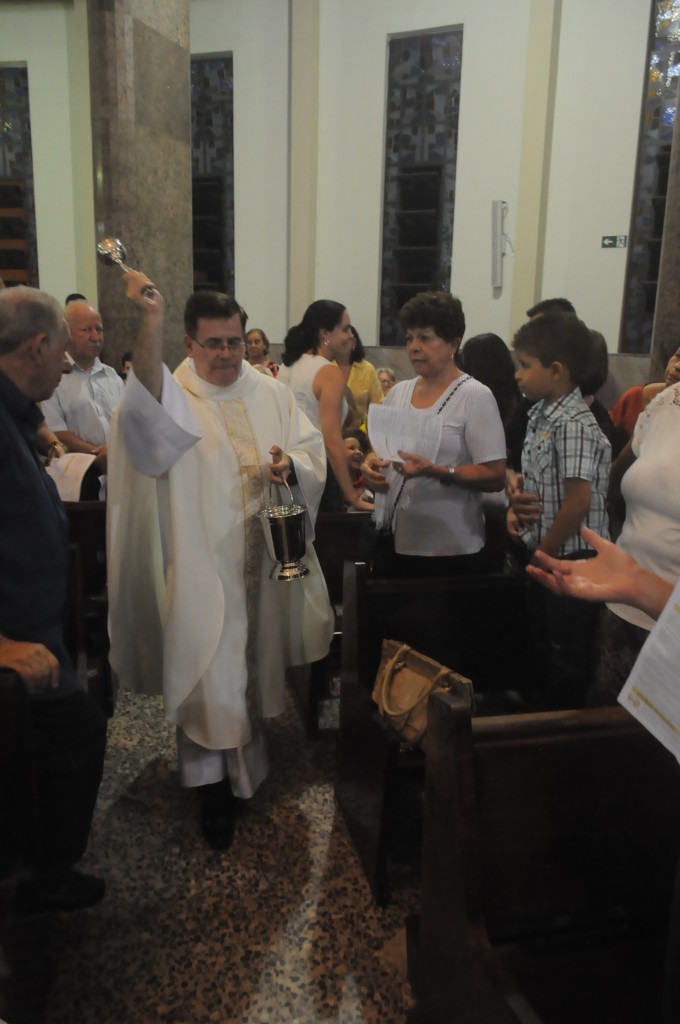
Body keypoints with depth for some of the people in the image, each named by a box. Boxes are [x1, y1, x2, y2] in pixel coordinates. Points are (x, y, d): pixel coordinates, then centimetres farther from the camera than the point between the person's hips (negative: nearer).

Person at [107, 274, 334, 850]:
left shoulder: (270, 392, 7)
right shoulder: (171, 392, -7)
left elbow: (311, 448, 6)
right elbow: (145, 412, -31)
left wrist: (291, 465, -18)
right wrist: (152, 325, -43)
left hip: (263, 556, 5)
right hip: (203, 559, -4)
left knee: (255, 656, 20)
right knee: (210, 668, -2)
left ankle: (249, 750, 45)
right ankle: (215, 782, 14)